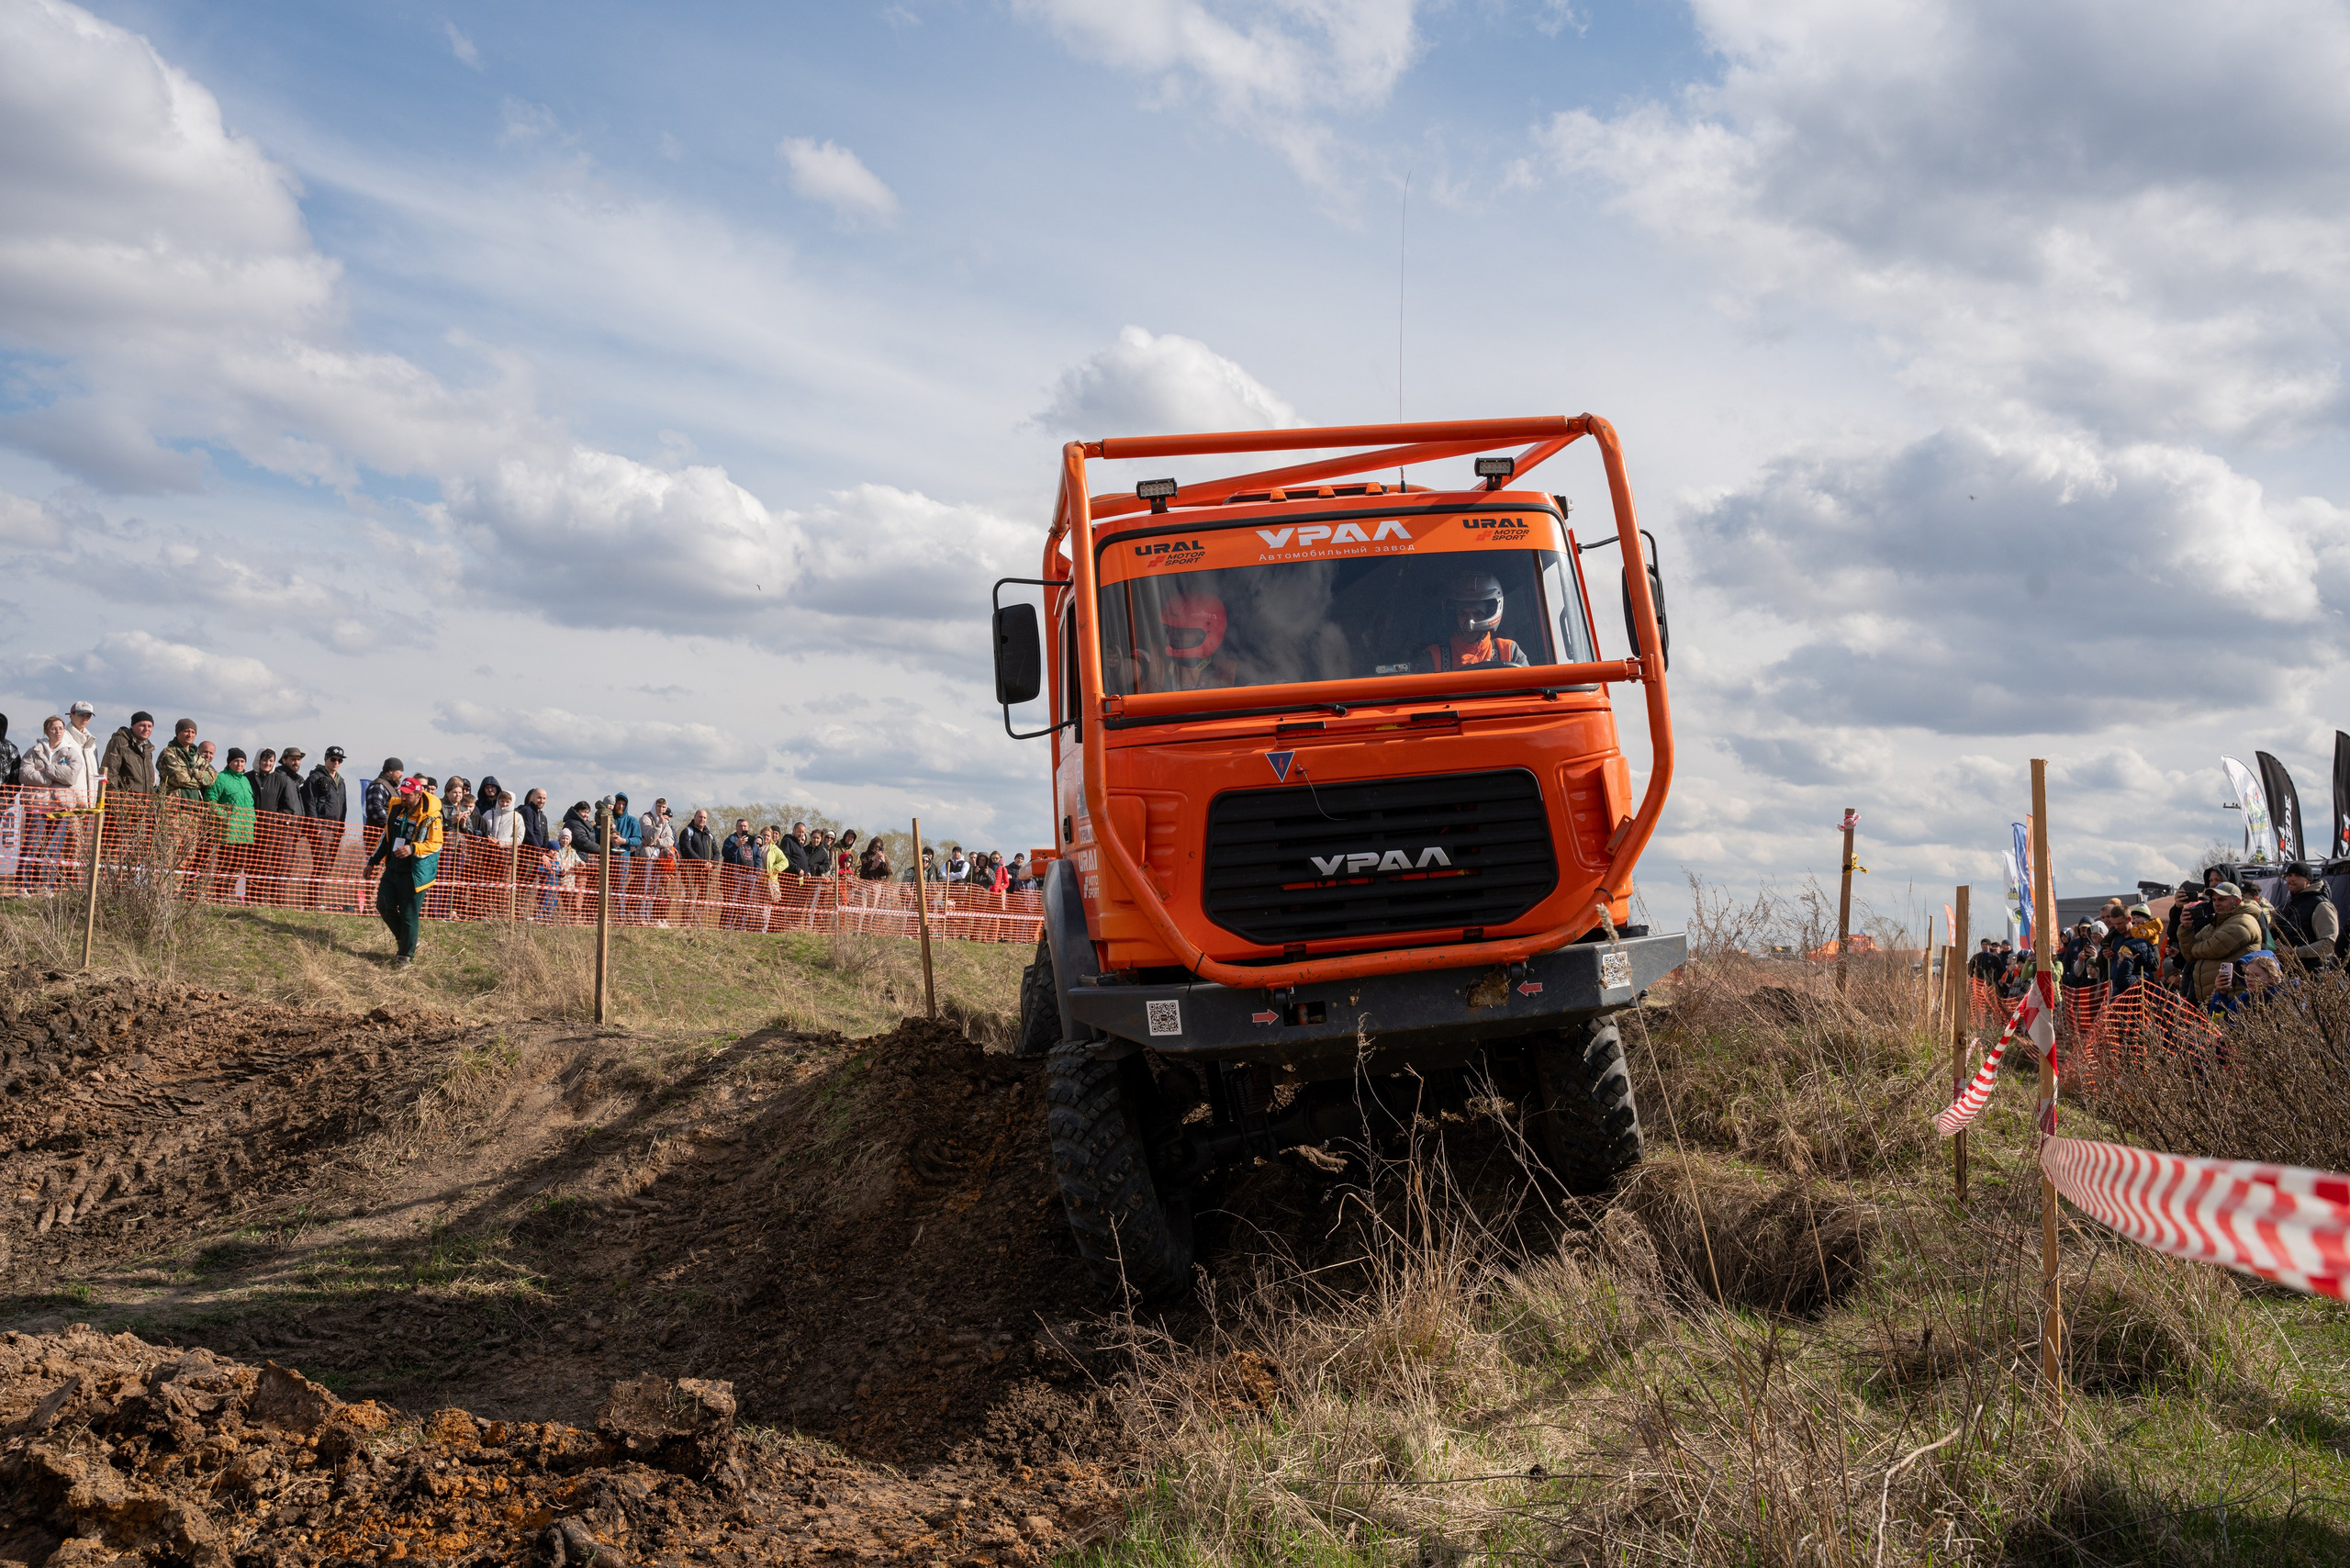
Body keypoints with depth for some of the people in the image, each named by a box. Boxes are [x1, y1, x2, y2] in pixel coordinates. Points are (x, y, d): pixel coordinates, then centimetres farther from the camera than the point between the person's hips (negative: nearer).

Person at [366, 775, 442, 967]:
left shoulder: (430, 816, -15)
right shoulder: (396, 808, 5)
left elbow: (435, 844, -13)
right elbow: (386, 836, 16)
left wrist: (413, 849, -29)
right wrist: (373, 861, 20)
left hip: (414, 873, -7)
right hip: (393, 868, 7)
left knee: (408, 915, -2)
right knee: (384, 905, 7)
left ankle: (406, 955, 11)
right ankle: (403, 939, 28)